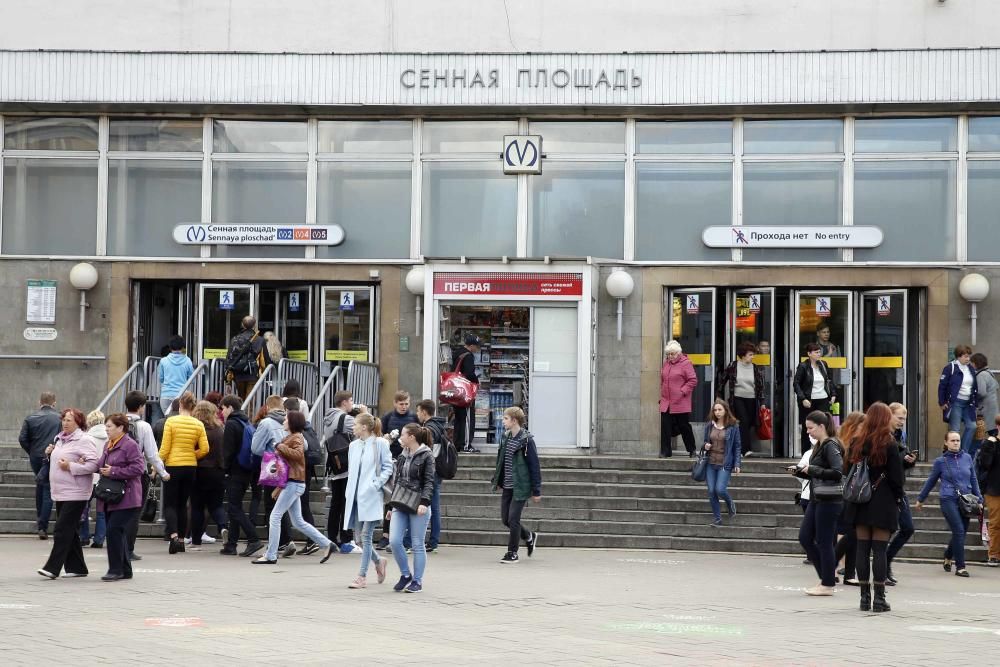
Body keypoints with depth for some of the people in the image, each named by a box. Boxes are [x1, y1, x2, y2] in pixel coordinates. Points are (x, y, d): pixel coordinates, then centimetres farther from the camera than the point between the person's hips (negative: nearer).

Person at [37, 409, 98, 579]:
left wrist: (70, 466, -22)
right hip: (60, 492, 9)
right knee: (68, 531, 12)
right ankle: (76, 567, 19)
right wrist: (50, 453, 9)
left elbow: (93, 465, -19)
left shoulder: (84, 440, -11)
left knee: (62, 530, -12)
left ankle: (53, 567, -13)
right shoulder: (60, 439, 16)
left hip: (75, 493, -9)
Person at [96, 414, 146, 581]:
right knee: (117, 533, 11)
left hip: (126, 498, -9)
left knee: (114, 531, -15)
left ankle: (116, 569, -8)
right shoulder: (108, 445, 17)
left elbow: (138, 467, -19)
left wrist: (113, 472, -18)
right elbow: (102, 466, 25)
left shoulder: (130, 445, -11)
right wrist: (99, 468, 1)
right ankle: (125, 570, 18)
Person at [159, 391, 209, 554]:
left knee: (169, 504, 3)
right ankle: (181, 540, 14)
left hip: (173, 467, -3)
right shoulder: (199, 425, -1)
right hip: (191, 468, 3)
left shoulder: (171, 421, -9)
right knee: (182, 504, 14)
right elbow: (204, 450, -4)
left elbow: (165, 448, -10)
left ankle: (174, 536, -17)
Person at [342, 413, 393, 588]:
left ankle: (362, 576, -4)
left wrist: (377, 484, -14)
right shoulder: (354, 445, 13)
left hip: (371, 496, -6)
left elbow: (388, 468, -3)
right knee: (361, 537, 7)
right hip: (356, 496, 6)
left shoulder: (380, 443, -5)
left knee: (366, 535, -8)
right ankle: (378, 561, 32)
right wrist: (350, 492, 10)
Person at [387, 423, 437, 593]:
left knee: (417, 544, 0)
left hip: (418, 507, -6)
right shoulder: (402, 456, 15)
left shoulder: (426, 456, -5)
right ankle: (405, 574, 12)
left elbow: (429, 482, -10)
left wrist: (424, 502, -22)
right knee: (394, 541, -5)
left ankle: (417, 581, 9)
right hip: (400, 506, 6)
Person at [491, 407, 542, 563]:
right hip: (507, 486, 7)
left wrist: (536, 491, -11)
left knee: (513, 519, -7)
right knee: (505, 519, 10)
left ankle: (512, 553, 6)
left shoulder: (526, 440, -13)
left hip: (520, 487, -7)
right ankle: (530, 537, 33)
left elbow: (534, 466, -11)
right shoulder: (505, 437, 8)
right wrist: (496, 480, 14)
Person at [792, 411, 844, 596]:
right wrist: (800, 471, 6)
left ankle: (827, 585, 7)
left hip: (829, 501, -10)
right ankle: (827, 574, 20)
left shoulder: (831, 446, -14)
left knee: (824, 542, -2)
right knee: (804, 537, 11)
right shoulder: (818, 446, 14)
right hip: (816, 499, 10)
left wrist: (812, 469, -21)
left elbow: (837, 472, -25)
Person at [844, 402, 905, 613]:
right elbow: (896, 477, -8)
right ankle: (879, 598, -3)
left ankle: (865, 597, 9)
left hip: (860, 504, 4)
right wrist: (898, 499, 5)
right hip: (883, 504, -4)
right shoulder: (889, 445, -9)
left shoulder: (856, 443, 4)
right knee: (880, 550, -2)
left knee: (862, 550, 6)